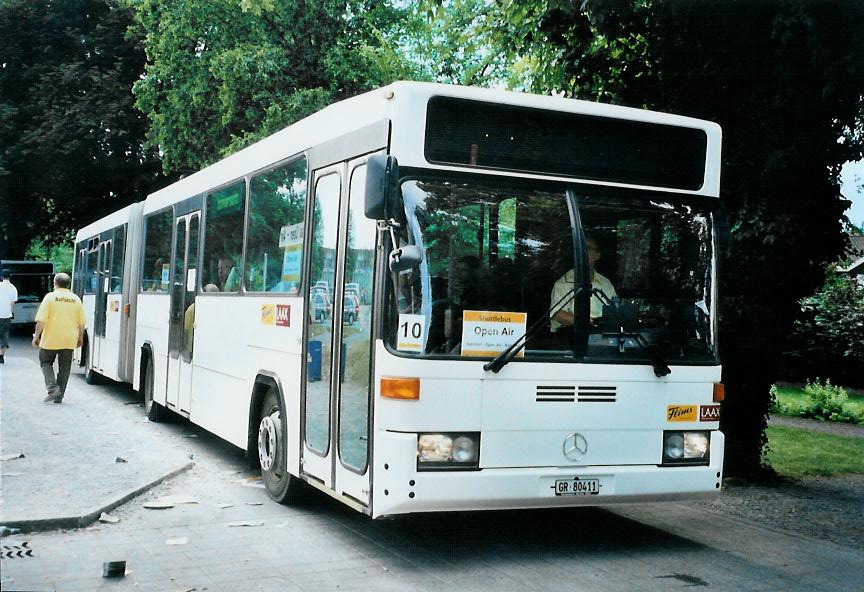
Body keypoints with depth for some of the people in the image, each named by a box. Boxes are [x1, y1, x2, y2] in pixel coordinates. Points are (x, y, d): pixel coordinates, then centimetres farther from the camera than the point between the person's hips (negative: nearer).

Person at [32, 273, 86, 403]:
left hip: (51, 339, -3)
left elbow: (41, 320, -11)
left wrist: (36, 336, -3)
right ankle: (59, 396, 9)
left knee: (46, 362, 14)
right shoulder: (76, 299, 4)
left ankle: (52, 387, -6)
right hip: (69, 340, 3)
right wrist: (80, 337, 20)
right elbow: (81, 322, 8)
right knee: (64, 367, 9)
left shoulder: (50, 297, -7)